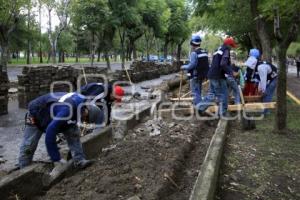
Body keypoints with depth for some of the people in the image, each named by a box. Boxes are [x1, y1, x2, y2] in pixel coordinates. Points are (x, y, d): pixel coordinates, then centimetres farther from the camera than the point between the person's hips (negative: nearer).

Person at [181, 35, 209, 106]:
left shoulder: (194, 53, -17)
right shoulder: (204, 52, 8)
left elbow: (192, 65, -22)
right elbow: (205, 65, 9)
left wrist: (184, 67, -7)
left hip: (195, 76, -8)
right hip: (202, 75, 8)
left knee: (196, 93, -2)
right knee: (198, 92, 19)